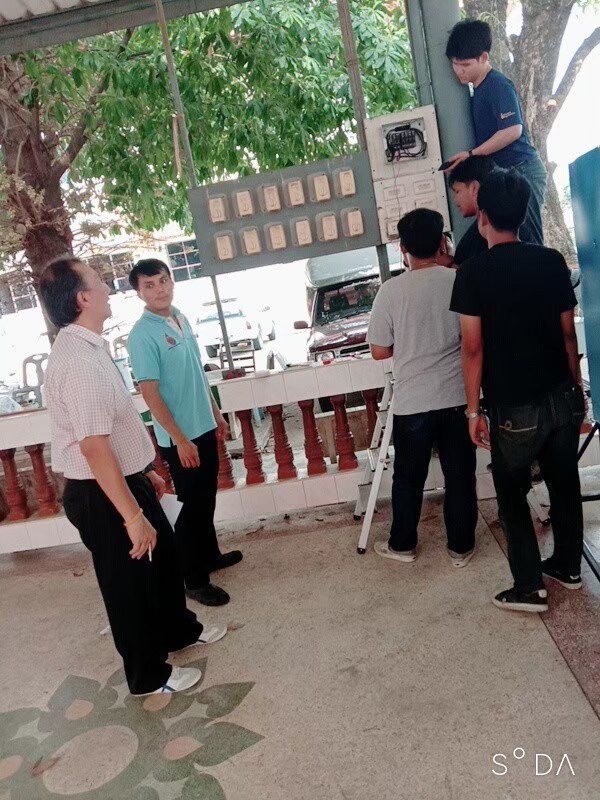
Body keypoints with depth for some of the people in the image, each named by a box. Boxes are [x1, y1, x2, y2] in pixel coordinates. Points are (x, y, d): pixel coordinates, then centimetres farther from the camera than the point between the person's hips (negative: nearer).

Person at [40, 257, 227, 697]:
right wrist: (133, 516, -27)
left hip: (125, 480, 10)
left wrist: (144, 470, 21)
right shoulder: (78, 361, -27)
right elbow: (93, 447, -30)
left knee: (163, 558, 25)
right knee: (129, 583, 10)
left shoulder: (90, 348, 7)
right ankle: (148, 674, 33)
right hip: (102, 496, -10)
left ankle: (179, 629, 50)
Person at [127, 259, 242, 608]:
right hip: (180, 436, -8)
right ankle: (195, 580, 16)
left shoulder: (182, 319, 7)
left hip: (203, 427, 8)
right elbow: (150, 392, -19)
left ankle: (209, 555, 39)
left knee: (207, 498, 20)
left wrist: (216, 413, 18)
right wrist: (180, 439, -20)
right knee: (193, 505, 2)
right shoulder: (143, 334, -17)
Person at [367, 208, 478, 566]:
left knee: (408, 478, 15)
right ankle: (461, 547, 26)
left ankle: (403, 545, 30)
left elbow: (379, 351, -3)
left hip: (412, 402, -1)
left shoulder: (391, 290, -9)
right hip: (457, 398, 1)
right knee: (460, 476, 13)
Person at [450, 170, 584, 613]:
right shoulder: (552, 260, 1)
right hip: (562, 397, 5)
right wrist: (578, 387, 16)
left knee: (513, 494, 11)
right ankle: (568, 566, 35)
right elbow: (568, 333, 5)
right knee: (565, 483, 19)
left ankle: (529, 588, 14)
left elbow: (474, 348, -13)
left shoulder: (474, 271, -12)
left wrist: (474, 410, -7)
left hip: (514, 408, -5)